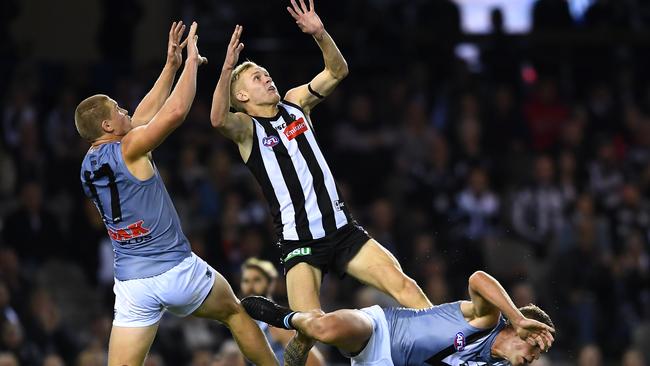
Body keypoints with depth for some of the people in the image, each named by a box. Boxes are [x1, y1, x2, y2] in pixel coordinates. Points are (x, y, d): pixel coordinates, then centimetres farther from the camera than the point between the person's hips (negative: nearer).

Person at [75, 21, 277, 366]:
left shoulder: (88, 166, 11)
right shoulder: (128, 149, -11)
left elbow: (141, 119, 20)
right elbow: (176, 112, -20)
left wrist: (171, 66, 21)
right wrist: (191, 61, -5)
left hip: (132, 283, 5)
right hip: (177, 270, -5)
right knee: (234, 311, 24)